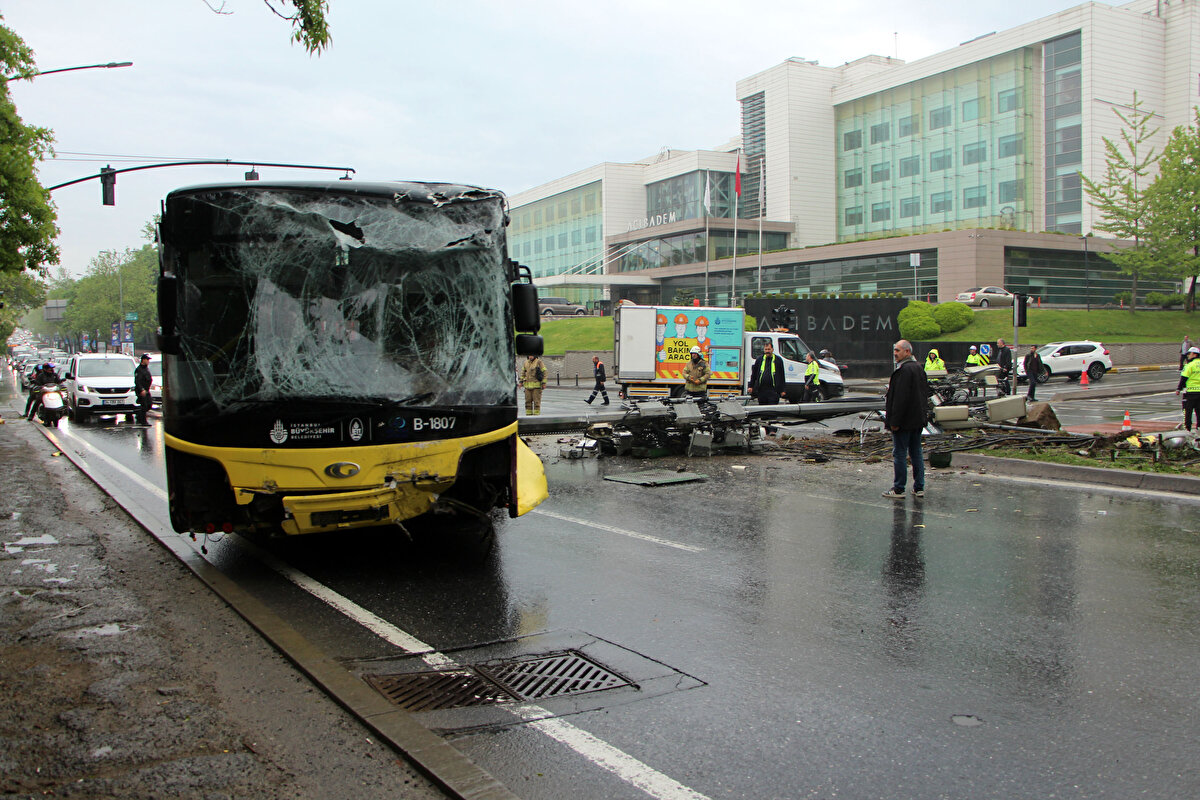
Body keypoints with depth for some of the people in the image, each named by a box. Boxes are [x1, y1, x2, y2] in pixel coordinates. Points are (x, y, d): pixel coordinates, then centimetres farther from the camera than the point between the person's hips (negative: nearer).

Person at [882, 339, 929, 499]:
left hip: (904, 420, -9)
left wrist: (894, 421, -20)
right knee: (916, 453, 13)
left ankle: (898, 489, 2)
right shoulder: (918, 368, 12)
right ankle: (919, 488, 16)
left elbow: (900, 398, -23)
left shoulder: (903, 370, -19)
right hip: (918, 420, 9)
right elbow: (925, 393, 18)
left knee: (899, 454, -2)